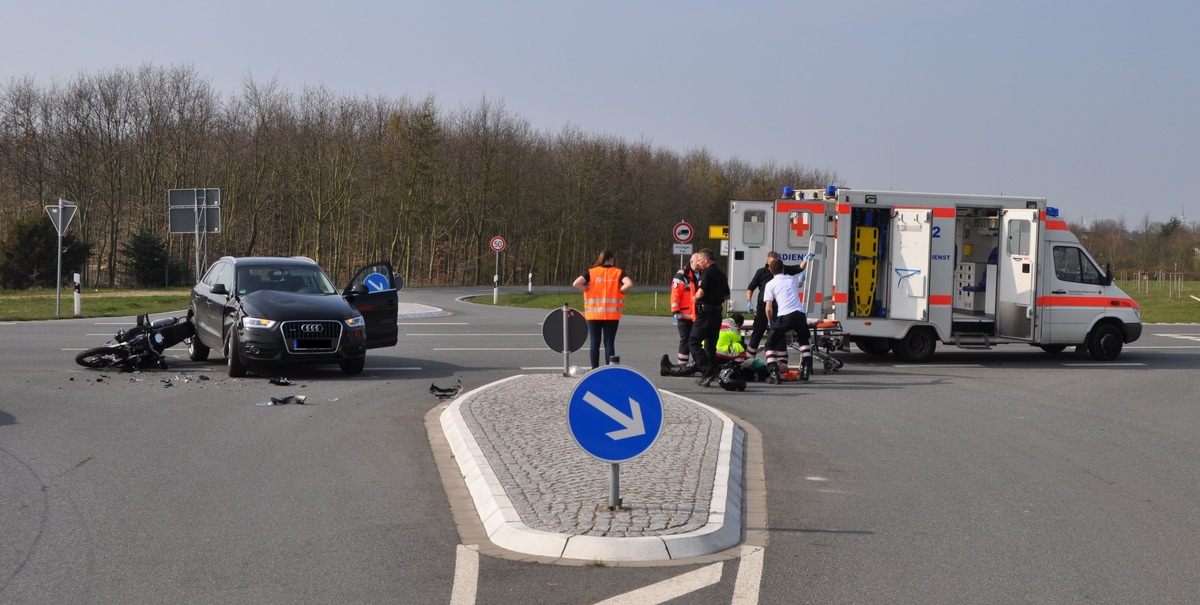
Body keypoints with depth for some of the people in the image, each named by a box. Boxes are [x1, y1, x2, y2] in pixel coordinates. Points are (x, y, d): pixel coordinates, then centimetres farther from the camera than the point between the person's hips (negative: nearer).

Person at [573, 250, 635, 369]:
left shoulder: (590, 272, 1)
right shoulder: (618, 273, 1)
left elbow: (576, 284, -11)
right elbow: (629, 284, -16)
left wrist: (587, 290, 1)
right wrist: (618, 291, -2)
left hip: (593, 314, 0)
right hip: (612, 314, 0)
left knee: (595, 343, 6)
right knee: (609, 343, 3)